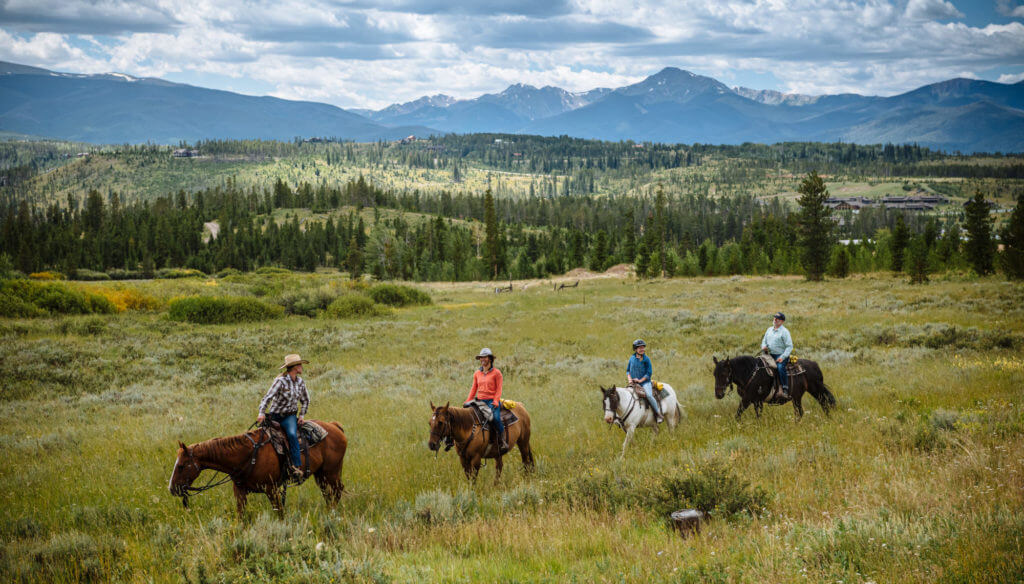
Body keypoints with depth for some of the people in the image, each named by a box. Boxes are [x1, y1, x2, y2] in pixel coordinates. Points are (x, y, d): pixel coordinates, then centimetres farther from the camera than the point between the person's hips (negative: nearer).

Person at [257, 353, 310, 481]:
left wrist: (301, 415, 8)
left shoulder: (300, 382, 5)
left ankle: (296, 467, -30)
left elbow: (305, 400, 21)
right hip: (275, 415, -1)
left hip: (290, 416, 1)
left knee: (292, 434, -26)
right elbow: (268, 397, -22)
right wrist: (262, 413, -34)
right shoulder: (280, 381, -13)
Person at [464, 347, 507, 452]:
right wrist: (467, 401, 6)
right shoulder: (477, 374, 14)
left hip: (492, 401, -5)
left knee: (496, 417, -31)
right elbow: (474, 389, 17)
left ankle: (503, 440, -13)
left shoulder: (496, 373, 1)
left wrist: (495, 402, -16)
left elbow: (499, 389, -2)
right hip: (479, 400, 5)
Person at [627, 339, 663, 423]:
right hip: (634, 383, 4)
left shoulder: (646, 359, -3)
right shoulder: (632, 359, 6)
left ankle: (658, 414, -12)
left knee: (649, 395, -26)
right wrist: (629, 379, -3)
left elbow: (649, 373, -5)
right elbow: (628, 371, 15)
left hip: (645, 382, -4)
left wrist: (640, 380, -14)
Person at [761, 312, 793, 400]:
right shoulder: (769, 329, 16)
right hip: (770, 355, 7)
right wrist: (764, 346, 1)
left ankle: (785, 390, -32)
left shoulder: (784, 331, -5)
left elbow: (789, 346, -9)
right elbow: (764, 340, 26)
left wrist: (782, 357, -20)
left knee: (780, 367, -33)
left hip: (780, 355, -7)